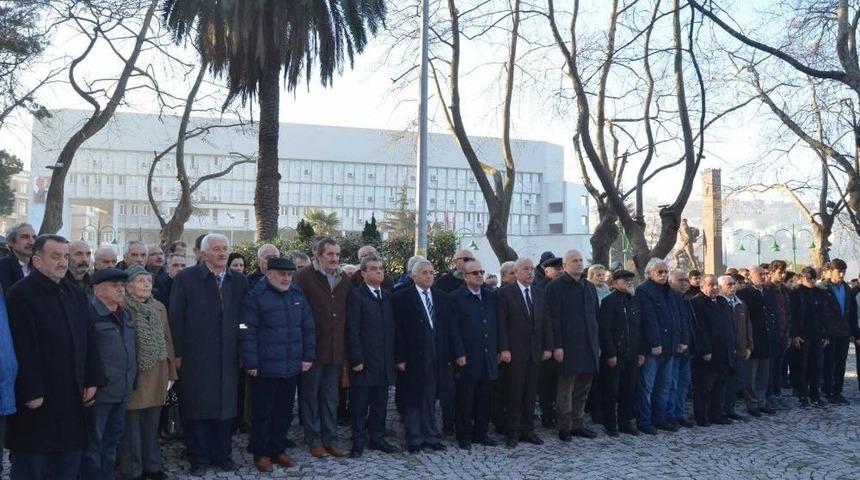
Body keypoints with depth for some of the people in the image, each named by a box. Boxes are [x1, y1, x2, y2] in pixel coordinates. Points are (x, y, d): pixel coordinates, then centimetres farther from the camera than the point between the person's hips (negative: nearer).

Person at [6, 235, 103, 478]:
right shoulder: (20, 294, -10)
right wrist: (30, 392, -20)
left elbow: (88, 341, 14)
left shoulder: (76, 296, 14)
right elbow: (22, 348, -17)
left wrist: (92, 380, 7)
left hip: (71, 398, 7)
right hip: (37, 399, -7)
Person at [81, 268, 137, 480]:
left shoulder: (126, 314, 12)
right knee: (93, 443, 3)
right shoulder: (90, 314, -13)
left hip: (122, 390, 8)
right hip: (100, 391, -7)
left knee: (113, 440, 17)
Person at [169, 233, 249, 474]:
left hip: (228, 358, 3)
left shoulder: (239, 281, 7)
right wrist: (178, 353, -6)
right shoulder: (186, 278, -2)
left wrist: (242, 352, 5)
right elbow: (176, 317, -3)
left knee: (225, 406, 9)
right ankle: (198, 458, 16)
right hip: (196, 357, -3)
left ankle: (222, 454, 22)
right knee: (197, 408, 4)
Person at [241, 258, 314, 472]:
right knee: (263, 412, 5)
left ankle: (278, 450, 26)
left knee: (284, 412, 13)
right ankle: (260, 453, 16)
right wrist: (251, 363, -14)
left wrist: (308, 356, 7)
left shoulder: (297, 295, 9)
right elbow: (248, 332, -11)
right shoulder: (255, 296, -8)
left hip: (291, 367, 5)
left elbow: (308, 328, 13)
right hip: (265, 367, -5)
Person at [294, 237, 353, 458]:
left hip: (335, 349, 5)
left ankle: (330, 439, 22)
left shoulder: (345, 280, 7)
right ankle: (314, 440, 18)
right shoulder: (304, 277, -9)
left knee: (331, 397, 13)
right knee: (311, 396, 7)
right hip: (312, 347, -4)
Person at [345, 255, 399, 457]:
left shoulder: (387, 296, 13)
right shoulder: (356, 295, -7)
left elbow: (391, 328, 14)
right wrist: (356, 359, -15)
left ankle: (377, 438, 23)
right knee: (359, 405, 3)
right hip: (364, 361, -6)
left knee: (380, 403, 12)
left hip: (384, 362, 6)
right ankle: (358, 442, 12)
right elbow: (352, 330, -11)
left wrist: (393, 357, 9)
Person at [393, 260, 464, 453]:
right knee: (413, 401, 5)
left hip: (437, 357, 4)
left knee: (431, 399, 10)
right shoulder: (401, 298, -4)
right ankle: (414, 440, 15)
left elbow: (451, 327, 8)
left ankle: (431, 437, 19)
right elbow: (398, 330, -7)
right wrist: (400, 358, -12)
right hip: (413, 358, -4)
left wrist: (458, 352, 3)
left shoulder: (442, 298, 10)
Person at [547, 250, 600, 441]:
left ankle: (577, 424, 22)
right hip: (568, 346, -6)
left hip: (589, 346, 6)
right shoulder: (556, 287, -6)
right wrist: (557, 346, -16)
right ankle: (565, 427, 8)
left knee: (582, 388, 12)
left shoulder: (589, 287, 15)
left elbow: (595, 316, 18)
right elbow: (554, 318, -11)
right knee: (566, 388, 0)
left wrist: (597, 343, 13)